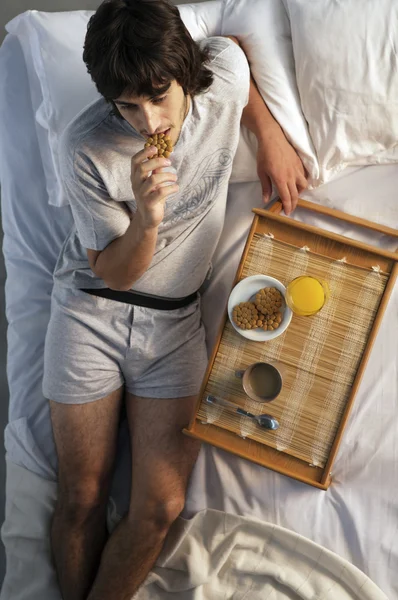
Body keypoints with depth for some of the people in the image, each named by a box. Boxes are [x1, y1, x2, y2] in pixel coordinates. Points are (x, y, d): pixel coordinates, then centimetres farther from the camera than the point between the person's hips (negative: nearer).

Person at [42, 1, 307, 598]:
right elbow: (113, 272, -11)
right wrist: (146, 220, -32)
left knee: (161, 505, -6)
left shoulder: (225, 69, -11)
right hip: (92, 308, -2)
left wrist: (271, 136, 6)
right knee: (82, 499, -1)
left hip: (176, 319, 3)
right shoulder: (86, 147, -19)